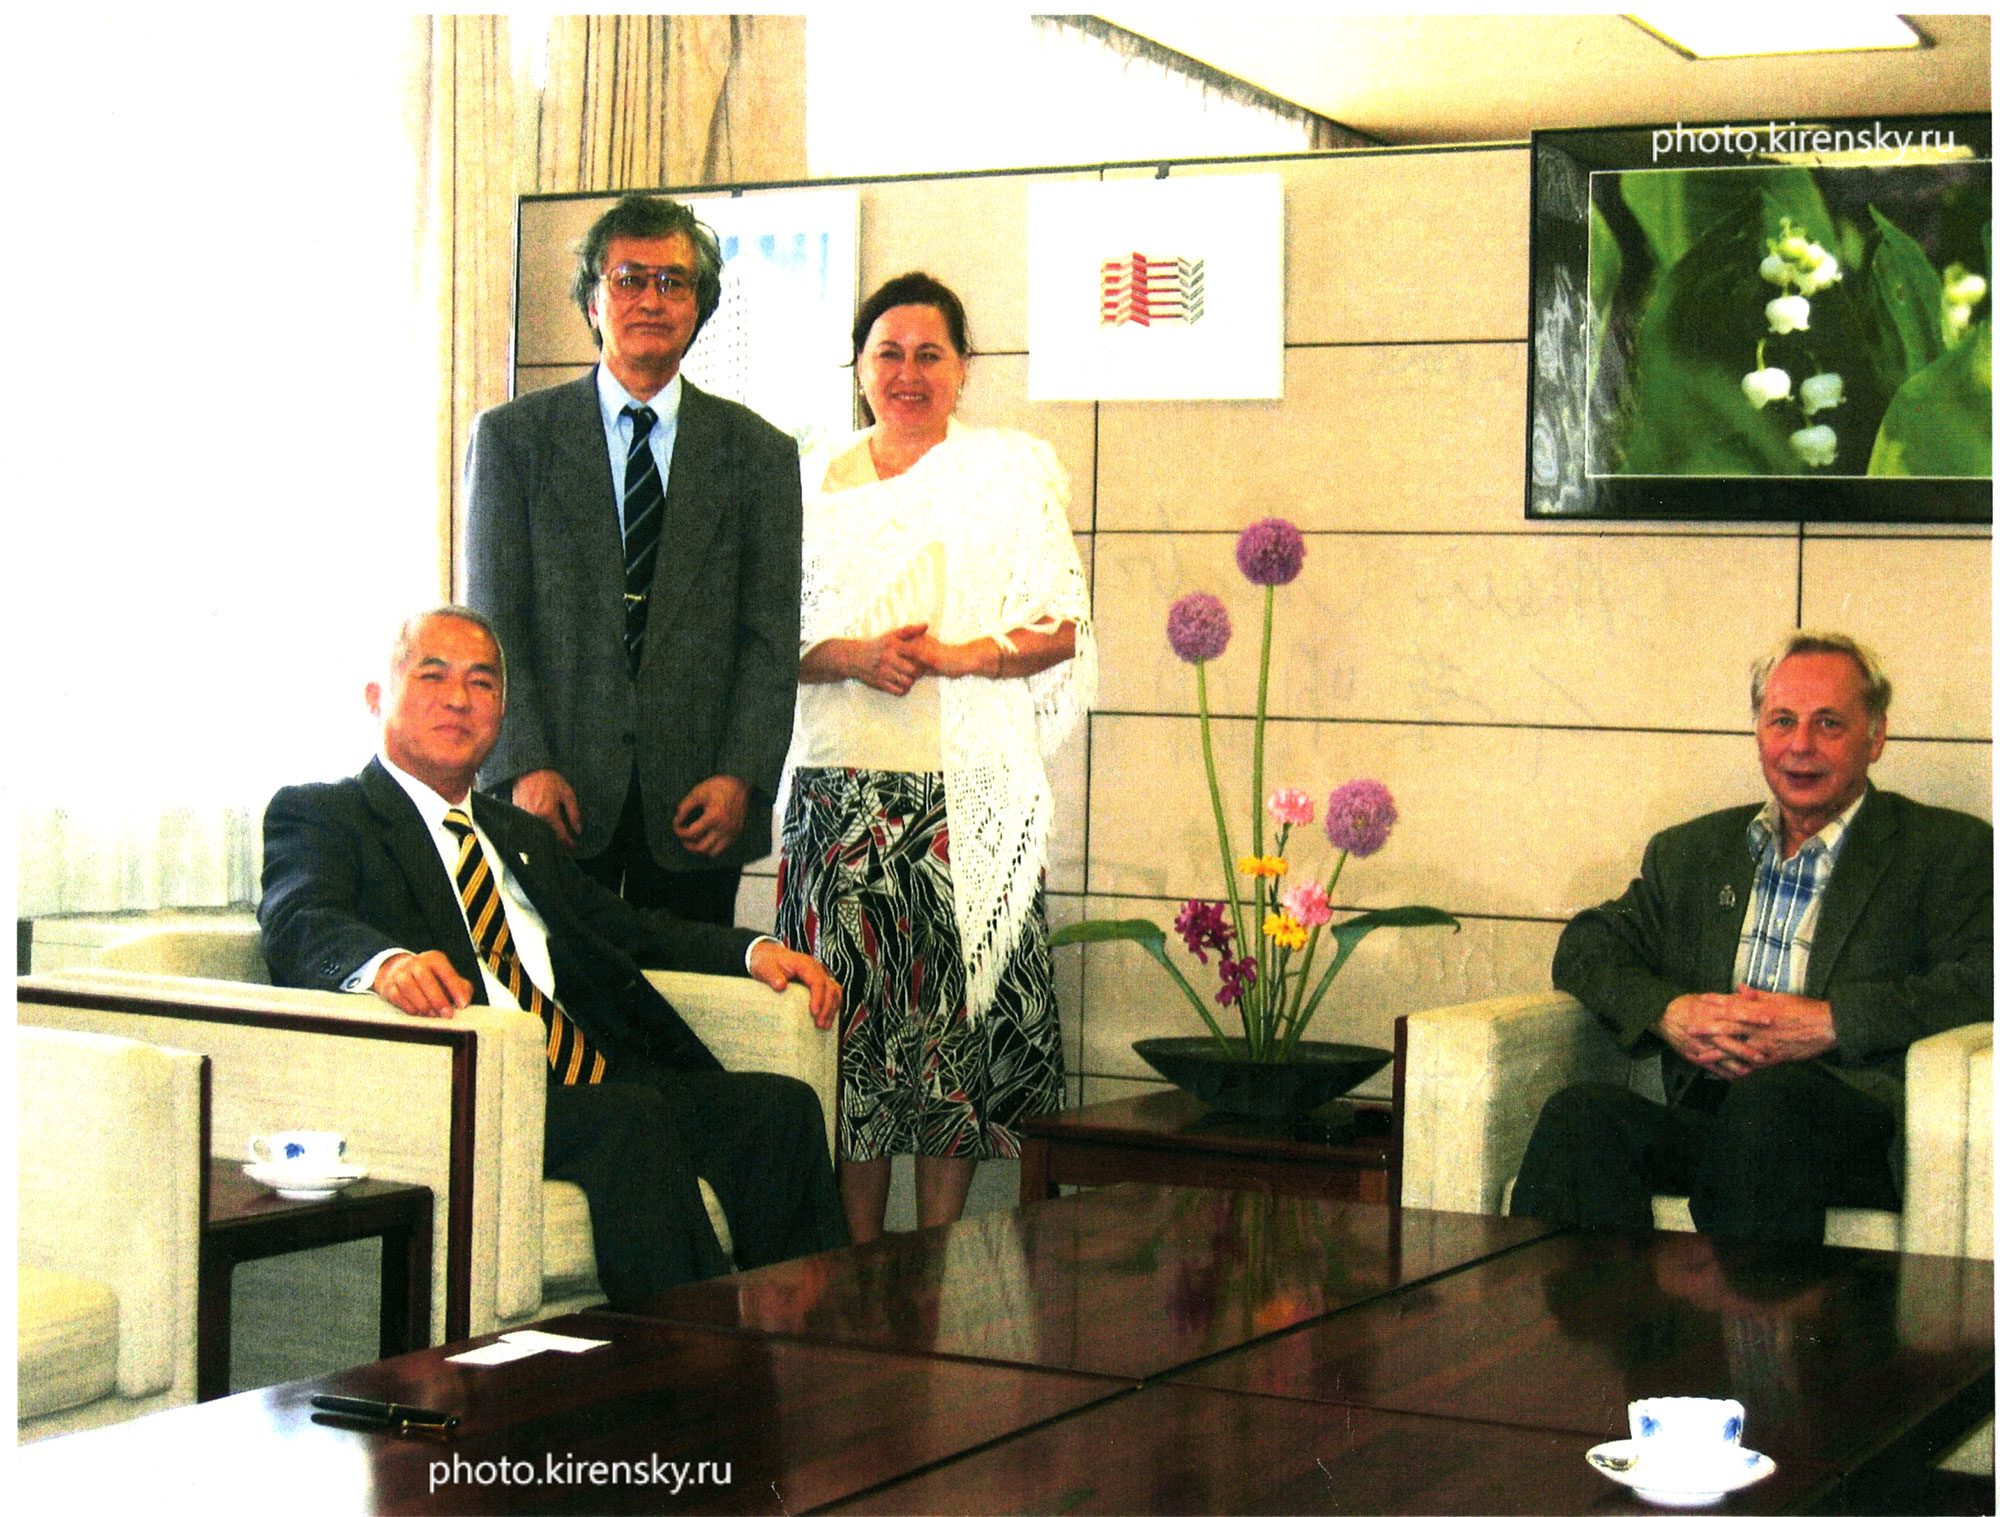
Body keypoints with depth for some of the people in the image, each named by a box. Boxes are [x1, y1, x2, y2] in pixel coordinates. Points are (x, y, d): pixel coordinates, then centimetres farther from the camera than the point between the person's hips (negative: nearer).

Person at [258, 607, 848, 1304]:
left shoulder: (523, 834, 32)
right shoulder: (316, 814, 9)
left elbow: (620, 926, 31)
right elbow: (301, 923, -10)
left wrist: (754, 950, 12)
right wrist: (389, 963, -35)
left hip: (597, 1080, 7)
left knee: (780, 1107, -16)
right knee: (630, 1118, -33)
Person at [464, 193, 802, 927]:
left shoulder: (759, 451, 10)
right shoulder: (512, 436, 7)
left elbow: (771, 633, 5)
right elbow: (493, 620, 2)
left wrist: (740, 776, -7)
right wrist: (523, 767, -10)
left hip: (696, 801, 1)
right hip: (559, 788, -1)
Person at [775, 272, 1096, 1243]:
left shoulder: (1013, 472, 6)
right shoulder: (820, 484, 14)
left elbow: (1063, 631, 1)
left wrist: (955, 657, -14)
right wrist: (852, 658, -8)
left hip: (969, 794, -2)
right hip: (841, 790, 2)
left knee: (956, 1017, -3)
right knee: (849, 1018, -1)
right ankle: (860, 1265, 7)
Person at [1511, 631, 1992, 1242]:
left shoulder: (1952, 849, 11)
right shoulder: (1689, 852, 26)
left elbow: (1982, 981, -4)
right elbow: (1587, 946, 19)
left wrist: (1830, 1024, -16)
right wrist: (1665, 1011, -4)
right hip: (1703, 1118, 4)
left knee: (1768, 1096, -38)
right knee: (1582, 1115, -29)